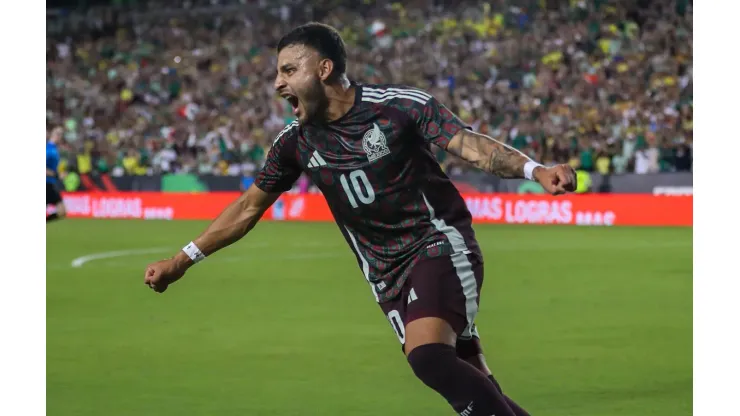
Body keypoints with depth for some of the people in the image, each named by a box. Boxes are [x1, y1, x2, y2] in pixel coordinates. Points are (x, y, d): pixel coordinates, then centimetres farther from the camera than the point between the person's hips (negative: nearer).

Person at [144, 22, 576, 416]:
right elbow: (248, 208, 15)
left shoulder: (399, 105, -10)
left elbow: (470, 144, -18)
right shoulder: (298, 142, 4)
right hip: (388, 273, 5)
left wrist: (536, 170, -35)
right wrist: (182, 262, 15)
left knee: (427, 355, -29)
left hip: (440, 245, -5)